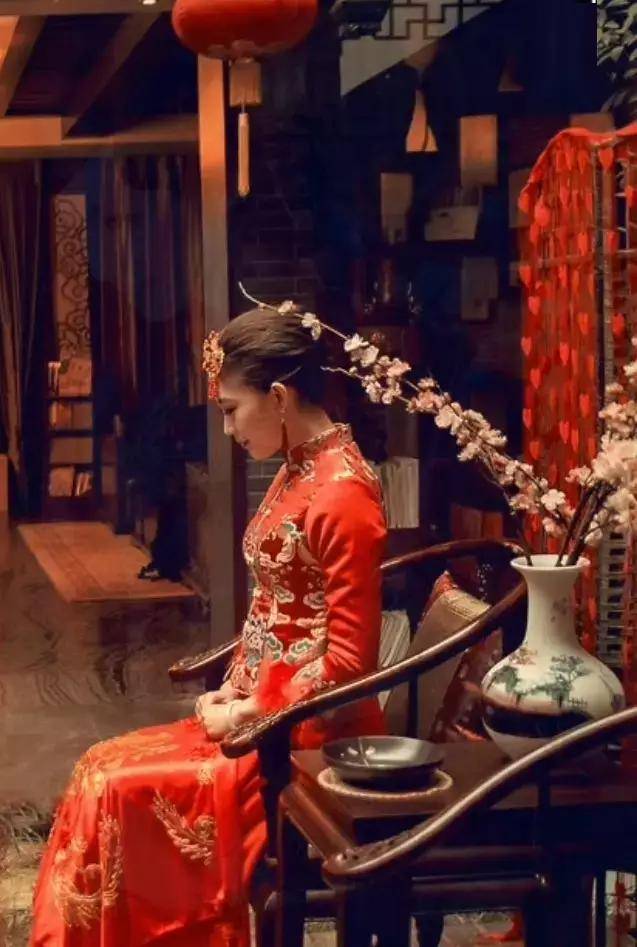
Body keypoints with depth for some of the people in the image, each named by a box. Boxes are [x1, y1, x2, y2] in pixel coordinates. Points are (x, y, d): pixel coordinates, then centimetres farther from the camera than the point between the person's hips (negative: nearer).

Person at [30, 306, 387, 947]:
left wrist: (250, 714, -15)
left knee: (116, 788, -13)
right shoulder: (297, 471, 11)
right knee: (103, 771, -1)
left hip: (306, 731, -9)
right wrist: (232, 689, 4)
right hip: (262, 710, 9)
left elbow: (349, 659, -21)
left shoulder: (342, 494, -20)